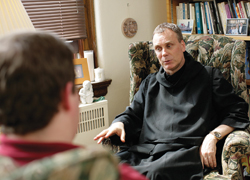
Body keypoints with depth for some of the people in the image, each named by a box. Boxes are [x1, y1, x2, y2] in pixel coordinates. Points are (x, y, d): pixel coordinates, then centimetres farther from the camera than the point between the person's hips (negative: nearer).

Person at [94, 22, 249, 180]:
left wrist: (213, 136, -8)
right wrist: (119, 124, 5)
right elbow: (132, 115, 29)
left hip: (187, 151, -3)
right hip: (144, 150, 4)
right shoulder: (150, 83, 28)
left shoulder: (209, 77, 14)